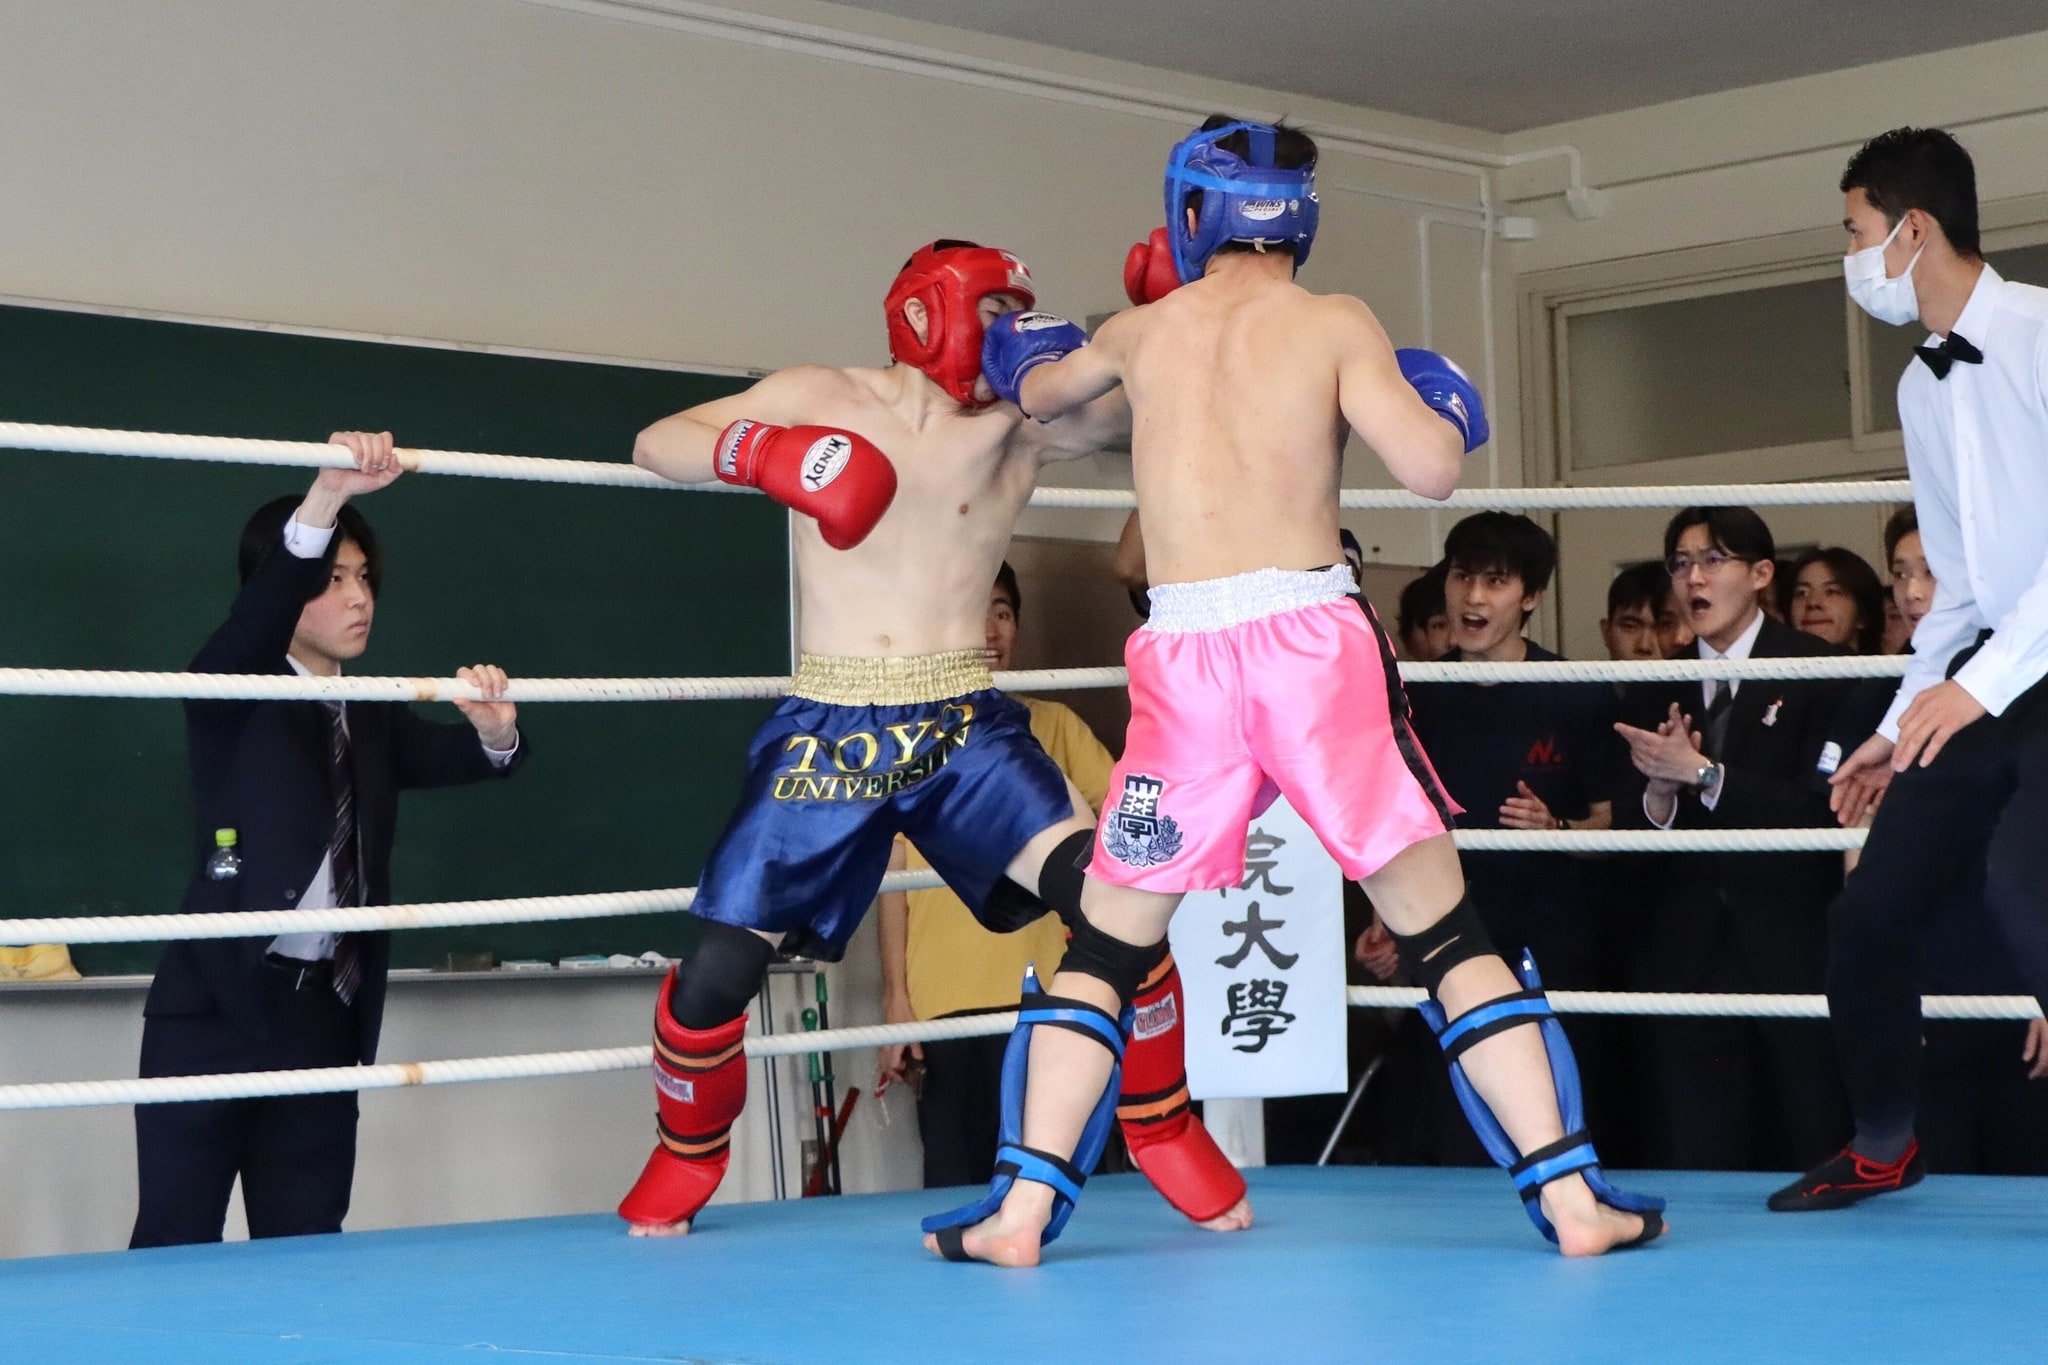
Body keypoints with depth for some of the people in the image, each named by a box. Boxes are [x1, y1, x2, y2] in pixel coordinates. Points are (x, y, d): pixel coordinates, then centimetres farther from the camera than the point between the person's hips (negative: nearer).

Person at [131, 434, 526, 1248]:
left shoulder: (374, 721, 17)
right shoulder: (231, 699, -1)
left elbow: (456, 758, 6)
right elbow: (255, 621, -20)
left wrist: (495, 733, -20)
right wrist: (328, 494, -36)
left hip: (324, 1018, 5)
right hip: (215, 1008, -5)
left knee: (305, 1246, 7)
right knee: (175, 1245, -5)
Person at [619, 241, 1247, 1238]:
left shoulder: (1023, 428, 5)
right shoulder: (822, 398, 1)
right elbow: (657, 444, -2)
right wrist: (761, 451, -21)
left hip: (966, 727, 1)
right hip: (829, 731, -1)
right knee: (718, 969, -2)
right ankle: (683, 1167, 27)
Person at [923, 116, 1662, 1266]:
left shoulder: (1143, 331, 15)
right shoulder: (1335, 323, 4)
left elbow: (1036, 391, 36)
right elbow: (1433, 470, -7)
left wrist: (1019, 361, 59)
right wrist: (1438, 403, 16)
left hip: (1185, 655, 2)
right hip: (1314, 634, -1)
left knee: (1106, 945, 14)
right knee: (1449, 932, 6)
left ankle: (1022, 1207, 7)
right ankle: (1572, 1194, 5)